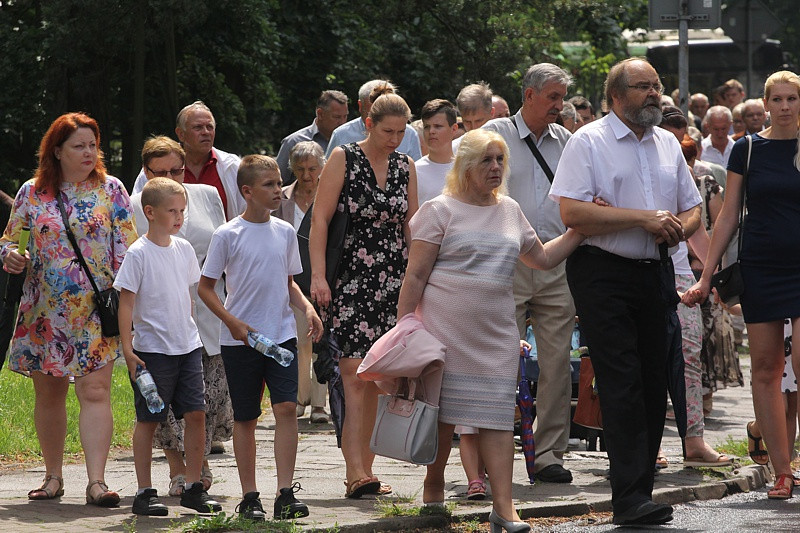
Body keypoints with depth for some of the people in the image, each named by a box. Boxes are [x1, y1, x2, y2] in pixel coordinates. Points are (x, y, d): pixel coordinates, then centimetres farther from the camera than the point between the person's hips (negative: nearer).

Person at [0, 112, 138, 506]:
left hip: (96, 311, -2)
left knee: (95, 392, -11)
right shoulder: (32, 193, 5)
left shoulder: (111, 190, 3)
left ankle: (96, 481, -15)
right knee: (48, 395, 9)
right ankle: (53, 477, 22)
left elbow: (127, 249, 1)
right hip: (44, 311, 2)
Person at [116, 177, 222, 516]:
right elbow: (126, 303, -9)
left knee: (196, 414, 1)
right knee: (148, 420, 1)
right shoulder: (138, 253, -9)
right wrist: (127, 350, -13)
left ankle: (193, 488, 10)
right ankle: (144, 493, 8)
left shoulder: (183, 249, 9)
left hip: (188, 346, 5)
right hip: (152, 349, -5)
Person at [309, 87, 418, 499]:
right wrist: (318, 275, -15)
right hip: (350, 277, -5)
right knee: (354, 374, -14)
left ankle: (363, 468, 9)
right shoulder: (343, 159, -3)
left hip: (392, 280, 5)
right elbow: (320, 219, -7)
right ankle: (356, 472, -21)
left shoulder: (405, 167, 11)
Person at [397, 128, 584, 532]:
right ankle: (434, 487, 24)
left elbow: (543, 257, 26)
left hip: (495, 332, 4)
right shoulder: (440, 210, -1)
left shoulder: (509, 210, 16)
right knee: (443, 408, 2)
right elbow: (416, 274, -4)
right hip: (446, 328, -4)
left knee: (497, 413, -5)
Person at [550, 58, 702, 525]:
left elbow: (692, 208, 21)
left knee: (654, 385, 6)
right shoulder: (589, 142, -4)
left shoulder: (667, 144, 16)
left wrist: (679, 229, -3)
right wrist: (644, 218, -17)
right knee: (621, 385, -12)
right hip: (604, 273, -6)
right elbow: (573, 213, -16)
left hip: (654, 273, 6)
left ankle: (639, 489, 13)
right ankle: (630, 499, -14)